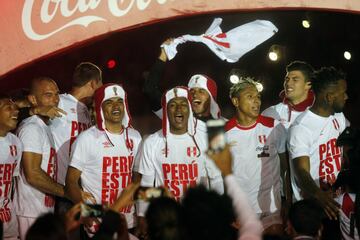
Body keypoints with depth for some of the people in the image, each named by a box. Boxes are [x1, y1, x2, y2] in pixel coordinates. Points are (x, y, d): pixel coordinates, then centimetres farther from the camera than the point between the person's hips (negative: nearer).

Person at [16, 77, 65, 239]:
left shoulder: (44, 128, 17)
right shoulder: (31, 129, -13)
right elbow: (32, 175, -20)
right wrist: (66, 192, -12)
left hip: (46, 209, 9)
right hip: (32, 214, -9)